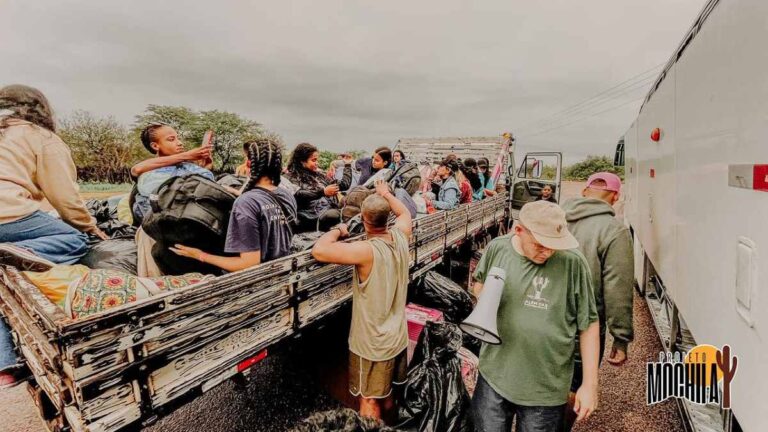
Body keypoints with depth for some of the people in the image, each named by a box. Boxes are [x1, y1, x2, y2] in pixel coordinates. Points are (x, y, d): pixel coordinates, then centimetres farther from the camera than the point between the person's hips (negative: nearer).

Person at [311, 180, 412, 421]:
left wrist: (338, 231, -17)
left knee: (370, 403, 13)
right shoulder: (401, 238, -8)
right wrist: (386, 194, 27)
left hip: (372, 343, -7)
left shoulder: (367, 250, -29)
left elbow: (319, 251, -35)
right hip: (397, 337, 7)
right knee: (387, 395, 27)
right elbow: (404, 213, 14)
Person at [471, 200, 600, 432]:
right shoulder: (497, 248, -8)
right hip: (493, 376, 2)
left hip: (545, 388, -2)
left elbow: (588, 325, -5)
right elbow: (479, 283, 13)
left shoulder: (572, 262, -15)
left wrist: (589, 384, -3)